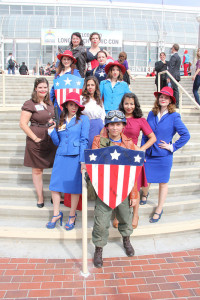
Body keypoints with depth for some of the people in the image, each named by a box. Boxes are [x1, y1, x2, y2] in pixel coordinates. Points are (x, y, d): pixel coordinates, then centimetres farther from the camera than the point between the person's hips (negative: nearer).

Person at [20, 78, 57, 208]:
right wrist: (35, 138, -14)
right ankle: (40, 197, 21)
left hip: (51, 140, 5)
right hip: (37, 142, -5)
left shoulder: (50, 102, 12)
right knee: (37, 170, 6)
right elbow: (23, 123, -12)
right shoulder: (29, 104, -8)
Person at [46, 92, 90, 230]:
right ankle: (57, 214, 19)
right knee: (55, 184, 2)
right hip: (61, 156, 4)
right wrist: (52, 130, 2)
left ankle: (72, 216, 20)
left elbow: (84, 140, -6)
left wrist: (83, 160, -13)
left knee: (75, 187, 3)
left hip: (76, 157, -4)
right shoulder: (61, 120, 14)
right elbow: (58, 142, 17)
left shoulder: (83, 119, 1)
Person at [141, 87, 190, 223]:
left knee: (163, 183, 10)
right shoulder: (152, 114, 4)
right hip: (149, 154, 3)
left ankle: (159, 210, 27)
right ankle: (145, 194, 44)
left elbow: (186, 135, -7)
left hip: (164, 156, -3)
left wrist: (172, 147, -8)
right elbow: (145, 135, 8)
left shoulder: (174, 117, -8)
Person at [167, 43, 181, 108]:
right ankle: (176, 104, 13)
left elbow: (171, 68, -17)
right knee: (175, 90, 10)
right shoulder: (178, 56, 19)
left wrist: (168, 77, -19)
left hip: (173, 76, -10)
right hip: (176, 76, 10)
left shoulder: (173, 56, -12)